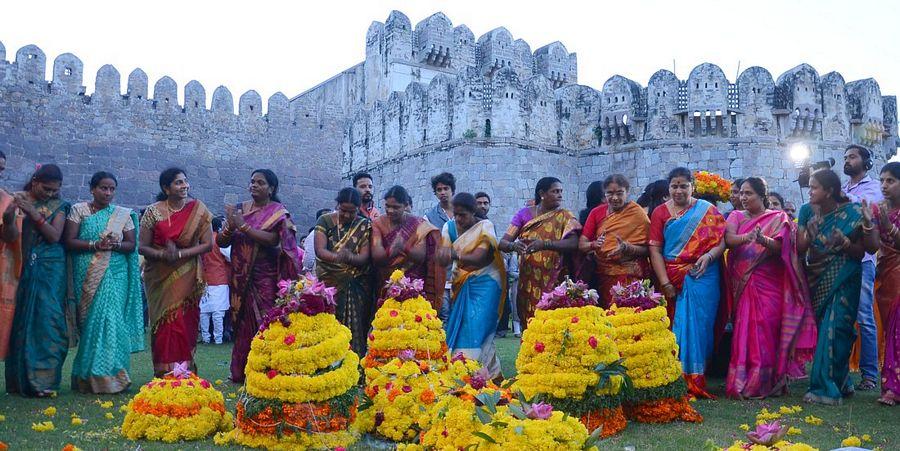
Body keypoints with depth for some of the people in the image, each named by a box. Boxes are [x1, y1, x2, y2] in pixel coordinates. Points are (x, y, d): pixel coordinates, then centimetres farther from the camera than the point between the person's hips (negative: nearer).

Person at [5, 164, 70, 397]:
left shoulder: (58, 206, 8)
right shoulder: (15, 200, 7)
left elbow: (55, 236, -5)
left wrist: (33, 213, -12)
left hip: (49, 270, 0)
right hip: (22, 268, 0)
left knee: (46, 317, -7)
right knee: (20, 320, 0)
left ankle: (42, 378, -5)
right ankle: (21, 378, 8)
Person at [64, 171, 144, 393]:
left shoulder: (123, 215, 10)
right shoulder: (79, 210, 6)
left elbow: (132, 245, 7)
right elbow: (69, 241, -2)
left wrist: (115, 245, -13)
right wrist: (95, 245, -16)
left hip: (114, 275, 0)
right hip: (86, 276, 0)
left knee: (110, 319, -10)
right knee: (88, 322, -2)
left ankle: (108, 376, -5)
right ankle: (88, 376, 6)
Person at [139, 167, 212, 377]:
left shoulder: (198, 209, 1)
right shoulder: (153, 212, 0)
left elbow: (207, 244, -3)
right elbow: (142, 247, -1)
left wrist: (180, 254, -15)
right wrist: (163, 254, -19)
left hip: (187, 277, 0)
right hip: (159, 277, 0)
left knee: (186, 324, -4)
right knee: (163, 324, -2)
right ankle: (164, 374, 6)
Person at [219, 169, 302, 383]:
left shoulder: (278, 212, -2)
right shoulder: (240, 209, 9)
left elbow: (272, 239, -19)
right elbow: (221, 242, 6)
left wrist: (243, 225, -19)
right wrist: (230, 228, -14)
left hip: (266, 278, -3)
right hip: (241, 276, 4)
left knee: (264, 323, -5)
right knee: (243, 324, 6)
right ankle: (241, 372, 15)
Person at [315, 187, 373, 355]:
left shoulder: (364, 226, 3)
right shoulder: (325, 221, 1)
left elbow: (364, 257, -5)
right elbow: (320, 250, -10)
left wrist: (349, 257, -27)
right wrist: (337, 257, -32)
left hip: (357, 288, 0)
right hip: (329, 284, 0)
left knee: (355, 327, -2)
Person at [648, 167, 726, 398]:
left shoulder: (707, 210, 7)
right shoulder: (660, 212, 7)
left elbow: (723, 240, 1)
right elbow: (654, 249, 0)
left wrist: (708, 256, -19)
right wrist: (665, 283, -9)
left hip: (702, 277, 0)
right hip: (672, 279, 1)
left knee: (697, 325, -1)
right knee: (675, 326, 1)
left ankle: (696, 382, 6)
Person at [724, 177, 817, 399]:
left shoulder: (778, 218, 6)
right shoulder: (736, 216, 13)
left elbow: (778, 247, -12)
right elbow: (728, 238, -7)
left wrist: (762, 239, -34)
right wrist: (746, 237, -30)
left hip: (769, 287, -2)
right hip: (743, 286, 2)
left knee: (766, 334, -6)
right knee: (743, 334, -1)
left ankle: (764, 384, 3)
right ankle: (742, 384, 5)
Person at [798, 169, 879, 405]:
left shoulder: (851, 212, -10)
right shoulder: (808, 211, 0)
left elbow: (866, 250, -9)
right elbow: (800, 248, -5)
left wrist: (846, 244, -27)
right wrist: (811, 225, -18)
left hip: (842, 281, -4)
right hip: (817, 280, 4)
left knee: (834, 329, -11)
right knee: (823, 329, 8)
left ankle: (826, 387, -7)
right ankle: (841, 383, 23)